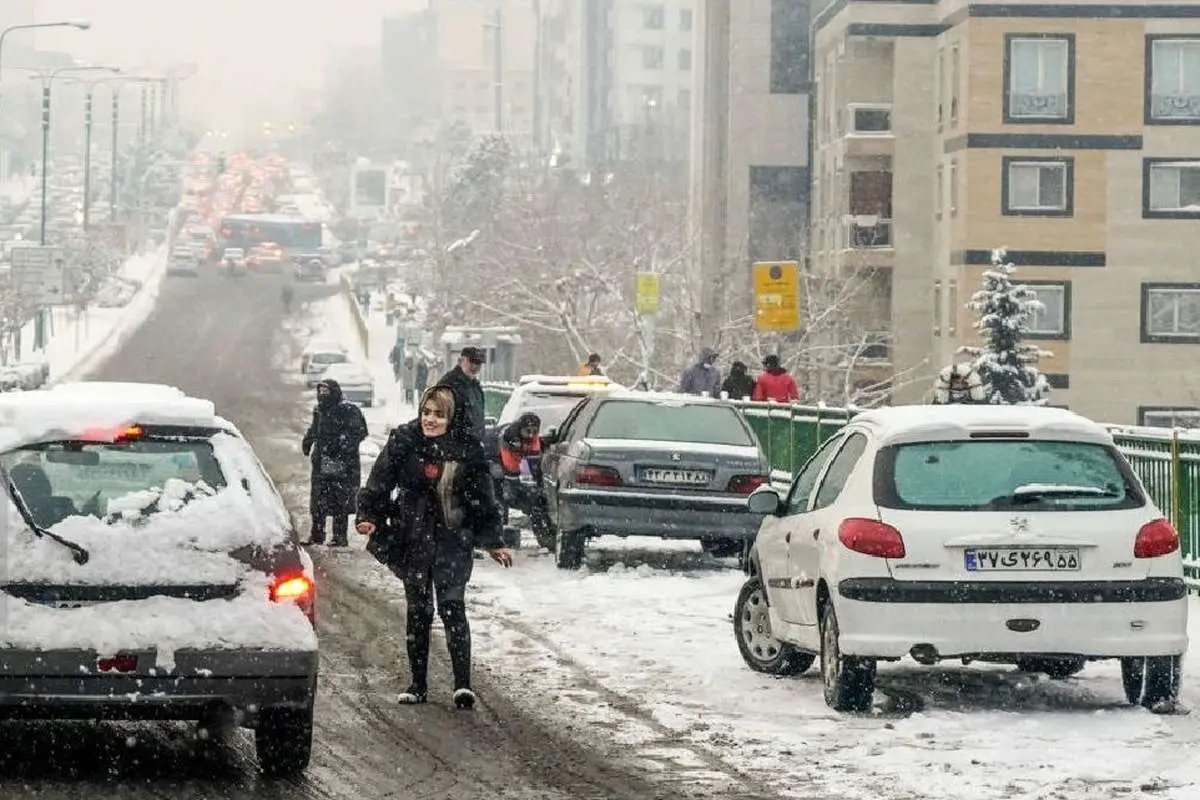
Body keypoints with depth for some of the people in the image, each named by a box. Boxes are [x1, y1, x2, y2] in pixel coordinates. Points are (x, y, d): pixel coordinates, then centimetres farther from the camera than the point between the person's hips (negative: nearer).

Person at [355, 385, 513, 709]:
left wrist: (493, 542, 7)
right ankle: (418, 684, 18)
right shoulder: (403, 442, -3)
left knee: (452, 606, -12)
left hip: (454, 540, -2)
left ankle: (463, 684, -15)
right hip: (413, 540, 2)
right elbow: (379, 484, 3)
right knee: (418, 610, 9)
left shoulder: (467, 449, -3)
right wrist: (368, 515, -11)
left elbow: (483, 500, 6)